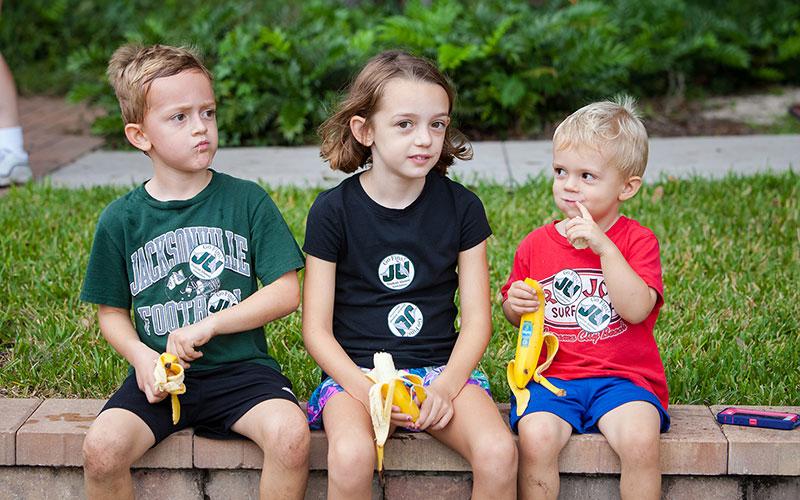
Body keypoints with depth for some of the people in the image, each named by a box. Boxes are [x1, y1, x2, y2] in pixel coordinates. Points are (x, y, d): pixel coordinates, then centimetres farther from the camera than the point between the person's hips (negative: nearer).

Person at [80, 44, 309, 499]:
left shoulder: (247, 201, 1)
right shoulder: (121, 220, 4)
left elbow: (286, 293, -3)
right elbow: (112, 312, 11)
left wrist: (208, 325, -12)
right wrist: (141, 358, -9)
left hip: (240, 369, -1)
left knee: (291, 433, -29)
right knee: (102, 449, -25)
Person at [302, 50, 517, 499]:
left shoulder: (461, 206, 2)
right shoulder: (333, 210, -3)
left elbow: (477, 319, 3)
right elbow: (317, 330, -2)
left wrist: (446, 386, -14)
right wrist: (365, 390, -18)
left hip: (442, 367, 2)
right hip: (356, 369, -2)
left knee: (499, 453, -25)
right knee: (351, 458, -33)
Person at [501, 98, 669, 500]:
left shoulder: (637, 241, 1)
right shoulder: (536, 245, 9)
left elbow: (636, 309, -16)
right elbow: (513, 314, 20)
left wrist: (604, 247, -21)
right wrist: (514, 304, -4)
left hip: (621, 376, -2)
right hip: (550, 375, 2)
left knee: (640, 440, -30)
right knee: (535, 437, -28)